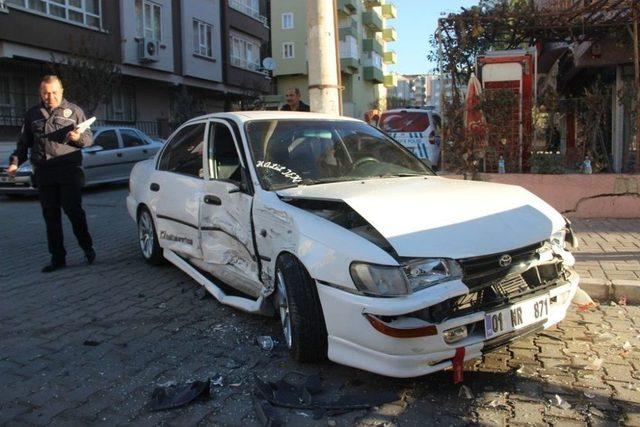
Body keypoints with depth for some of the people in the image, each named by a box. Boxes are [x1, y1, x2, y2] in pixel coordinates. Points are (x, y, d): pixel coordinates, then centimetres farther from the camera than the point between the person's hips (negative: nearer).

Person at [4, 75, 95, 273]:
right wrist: (15, 162, 6)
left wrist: (79, 137, -14)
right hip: (44, 173, 4)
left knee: (73, 210, -6)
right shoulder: (32, 114, 16)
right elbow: (24, 143, 19)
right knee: (50, 215, 5)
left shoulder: (74, 111, 8)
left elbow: (89, 138, 8)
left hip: (69, 170, -3)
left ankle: (87, 247, 13)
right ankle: (57, 257, 12)